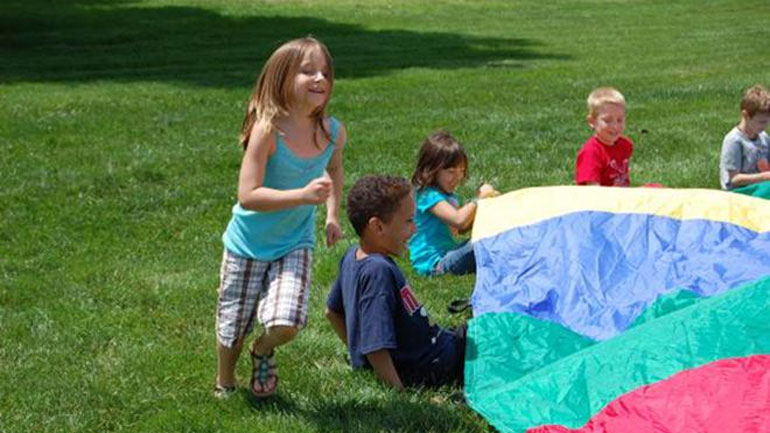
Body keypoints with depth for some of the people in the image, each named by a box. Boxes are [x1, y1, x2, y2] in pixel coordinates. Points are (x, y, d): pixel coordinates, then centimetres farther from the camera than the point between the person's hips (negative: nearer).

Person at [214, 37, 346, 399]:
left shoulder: (334, 132, -11)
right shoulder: (268, 130, -26)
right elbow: (247, 196, -31)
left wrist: (332, 214, 5)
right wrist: (303, 195, -39)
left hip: (295, 243, 3)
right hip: (249, 243, -2)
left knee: (286, 324, -16)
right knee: (233, 325, 13)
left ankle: (263, 350, 22)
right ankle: (224, 385, 44)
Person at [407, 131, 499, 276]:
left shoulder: (449, 195, 14)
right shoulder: (428, 196, -18)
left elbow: (460, 229, 23)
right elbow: (459, 220, -31)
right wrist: (478, 199, -19)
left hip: (448, 252, 11)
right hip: (434, 263, -11)